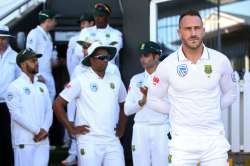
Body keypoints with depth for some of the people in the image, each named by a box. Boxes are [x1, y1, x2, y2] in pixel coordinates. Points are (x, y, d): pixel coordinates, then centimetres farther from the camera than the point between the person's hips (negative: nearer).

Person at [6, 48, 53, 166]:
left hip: (43, 140, 5)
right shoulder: (15, 87, -4)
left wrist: (44, 130, -7)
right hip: (24, 141, -5)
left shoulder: (42, 87, 16)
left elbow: (49, 111, 11)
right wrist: (37, 130, -13)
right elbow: (16, 114, -12)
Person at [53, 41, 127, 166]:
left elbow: (123, 105, 27)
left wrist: (121, 128, 18)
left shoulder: (116, 81, 11)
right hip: (89, 141, -4)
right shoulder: (81, 81, -3)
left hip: (112, 141, 4)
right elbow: (57, 104, -2)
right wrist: (71, 129, -4)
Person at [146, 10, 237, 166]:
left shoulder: (220, 60, -1)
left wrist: (212, 110, 7)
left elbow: (230, 93, 15)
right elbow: (153, 100, 7)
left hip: (215, 138, 1)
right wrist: (177, 112, 5)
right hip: (182, 140, -1)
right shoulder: (167, 65, -4)